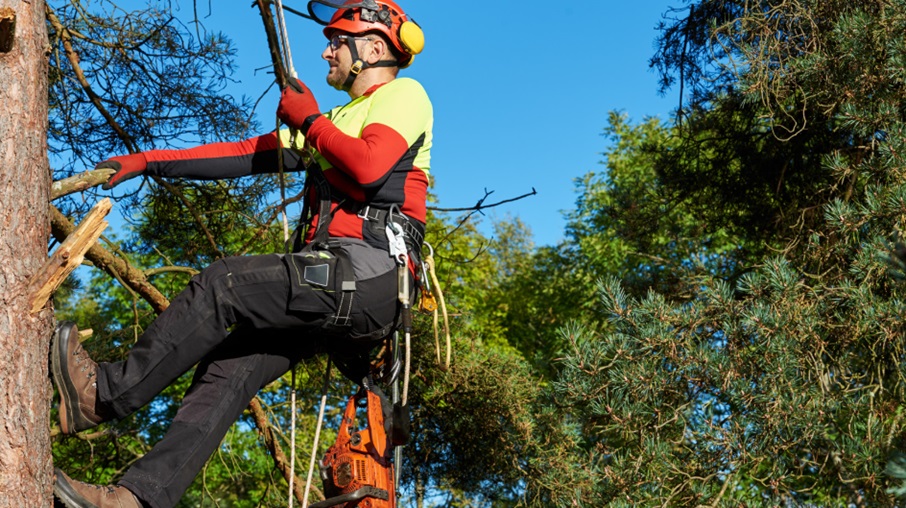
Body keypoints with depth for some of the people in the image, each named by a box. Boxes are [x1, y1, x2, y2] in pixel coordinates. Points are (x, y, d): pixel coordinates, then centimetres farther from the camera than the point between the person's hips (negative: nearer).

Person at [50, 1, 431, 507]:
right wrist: (148, 162, 18)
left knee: (221, 284, -17)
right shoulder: (339, 120, 31)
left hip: (368, 275, -8)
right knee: (230, 366, -7)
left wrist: (309, 119, 0)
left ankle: (109, 392, -9)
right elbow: (243, 155, 25)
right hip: (337, 289, 8)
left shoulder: (405, 94, 5)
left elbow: (369, 167, -16)